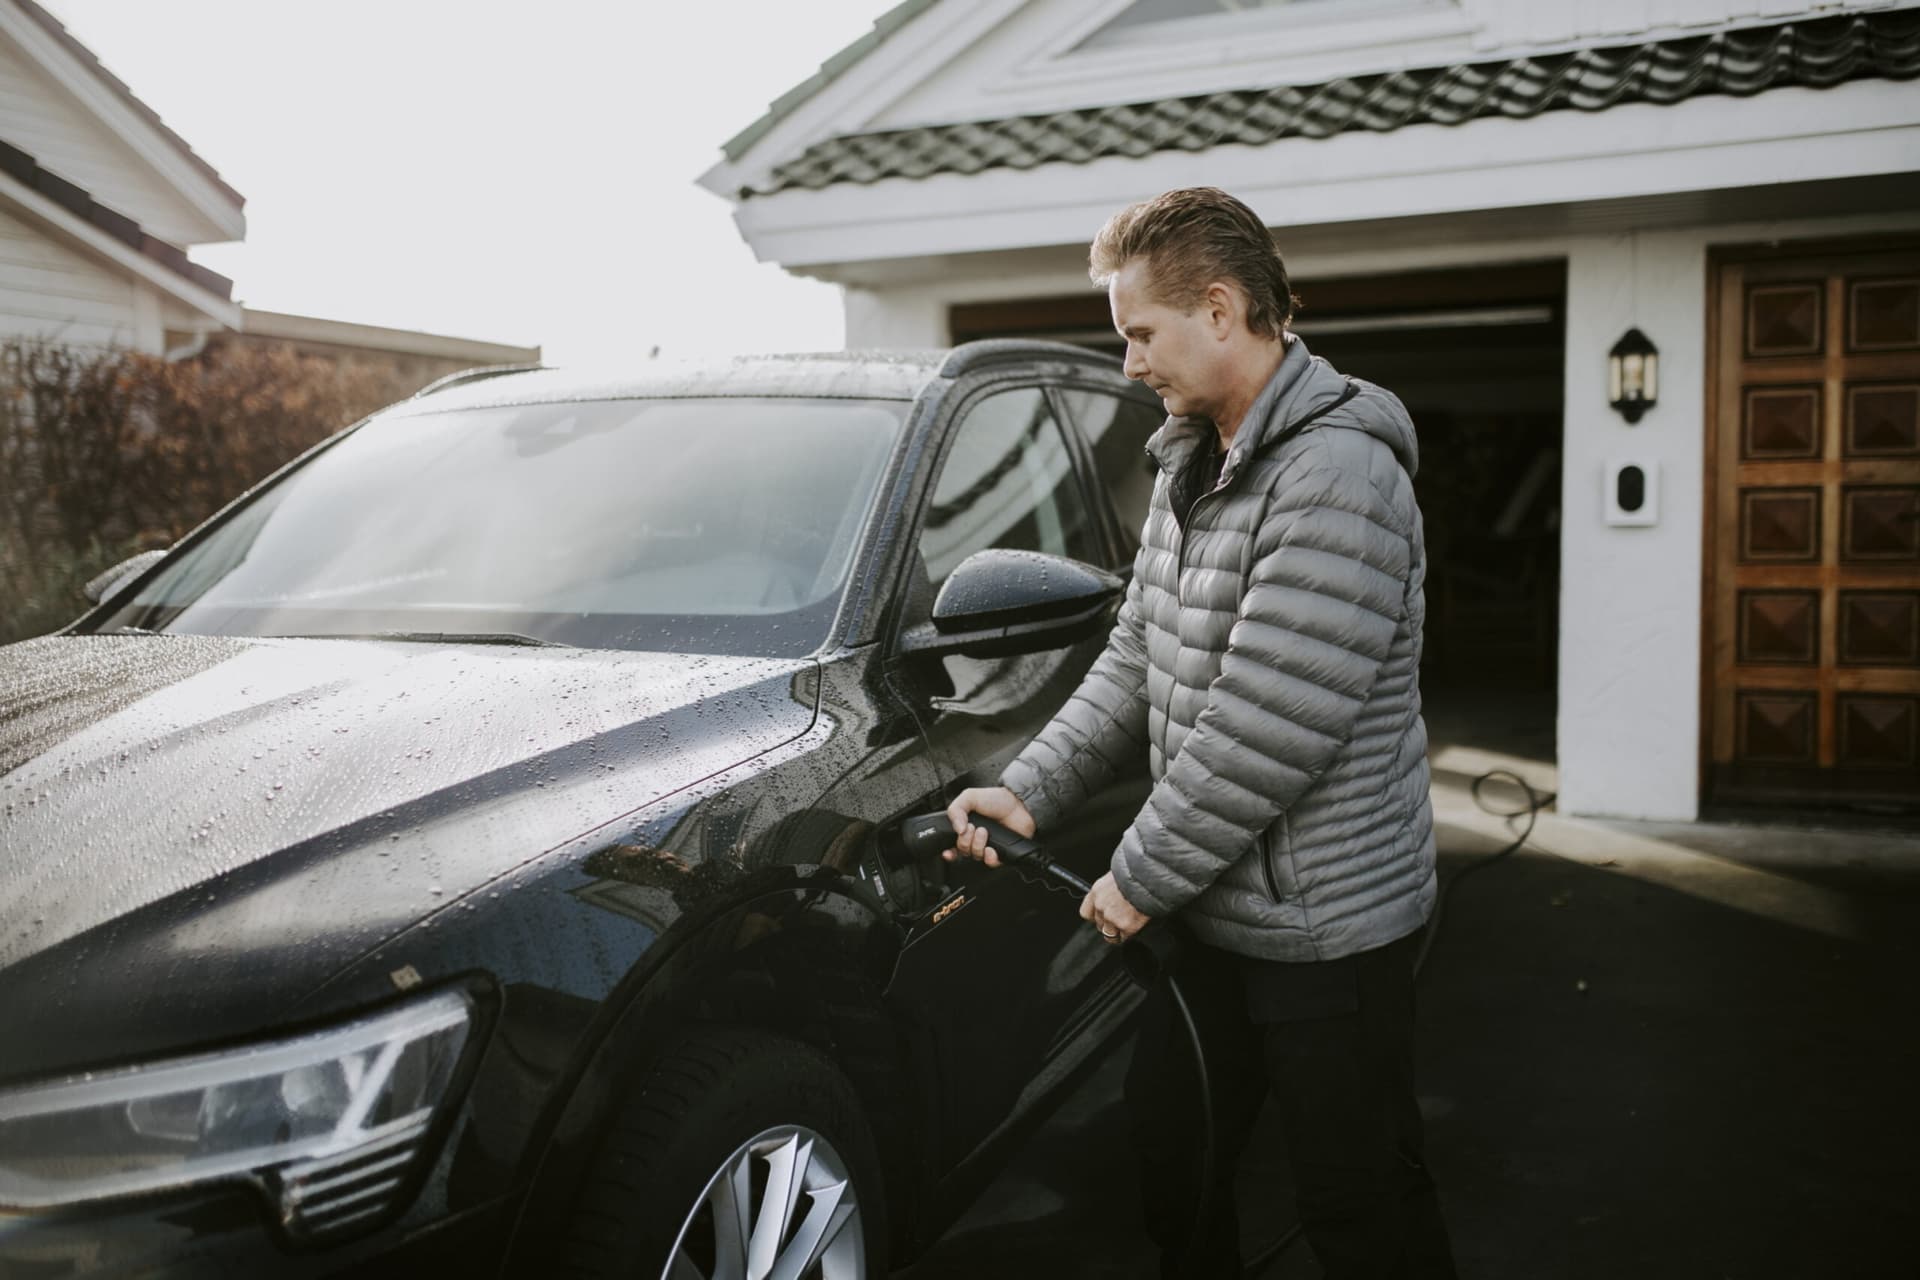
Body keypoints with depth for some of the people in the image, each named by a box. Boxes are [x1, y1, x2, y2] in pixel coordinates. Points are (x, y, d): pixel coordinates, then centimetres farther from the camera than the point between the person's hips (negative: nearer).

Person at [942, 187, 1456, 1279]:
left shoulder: (1337, 475, -22)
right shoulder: (1192, 467, 9)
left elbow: (1265, 728, -26)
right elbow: (1133, 664, 11)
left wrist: (1143, 874, -17)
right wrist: (1032, 791, 0)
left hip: (1325, 925, -8)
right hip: (1208, 913, 9)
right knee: (1171, 1170, 20)